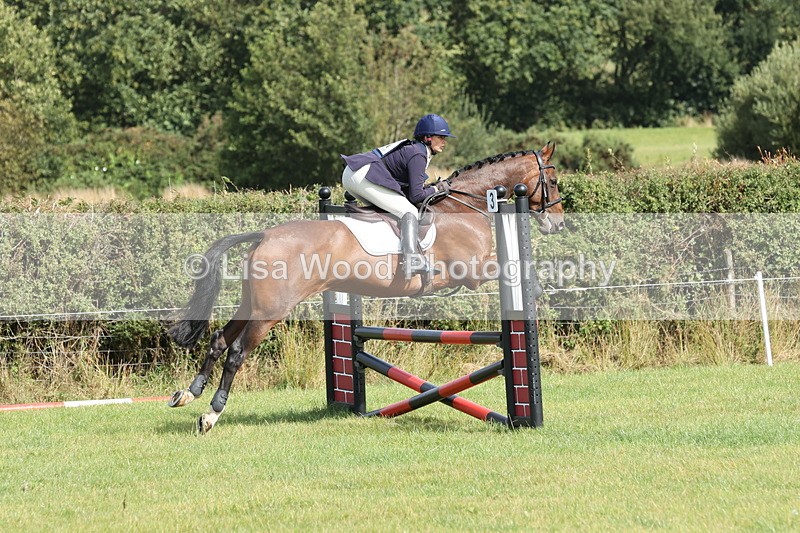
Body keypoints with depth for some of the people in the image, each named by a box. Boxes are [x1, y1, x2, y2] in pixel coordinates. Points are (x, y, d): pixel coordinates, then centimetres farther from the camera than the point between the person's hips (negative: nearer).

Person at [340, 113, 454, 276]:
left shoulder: (411, 147, 23)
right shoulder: (418, 155, -7)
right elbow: (416, 195, -11)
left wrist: (428, 187, 12)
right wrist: (436, 189, 4)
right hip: (364, 176, -11)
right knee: (410, 212, -13)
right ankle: (412, 260, -30)